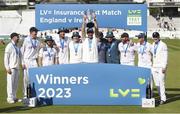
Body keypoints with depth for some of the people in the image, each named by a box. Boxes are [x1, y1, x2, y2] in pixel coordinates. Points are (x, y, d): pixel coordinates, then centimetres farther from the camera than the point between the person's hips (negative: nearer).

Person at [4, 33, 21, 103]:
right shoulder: (9, 46, -8)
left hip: (17, 67, 8)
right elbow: (6, 58, -10)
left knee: (15, 83, 11)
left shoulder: (17, 47, 15)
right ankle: (10, 98, -3)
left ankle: (14, 97, 19)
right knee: (10, 82, -6)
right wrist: (7, 68, -15)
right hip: (11, 68, -8)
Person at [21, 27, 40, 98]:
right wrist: (23, 63, -8)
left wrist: (37, 60, 10)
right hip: (26, 61, -4)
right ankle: (25, 94, 6)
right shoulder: (26, 40, -6)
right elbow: (22, 52, -4)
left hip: (34, 61, 4)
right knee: (26, 78, -2)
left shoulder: (37, 42, 7)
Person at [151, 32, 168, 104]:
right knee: (157, 83, 5)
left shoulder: (163, 45, -6)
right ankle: (161, 97, 10)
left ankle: (163, 98, -5)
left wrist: (164, 67, -16)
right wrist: (151, 65, 12)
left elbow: (165, 57, -9)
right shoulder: (153, 45, 14)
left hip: (161, 67, -6)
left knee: (161, 82, -10)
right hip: (154, 67, 7)